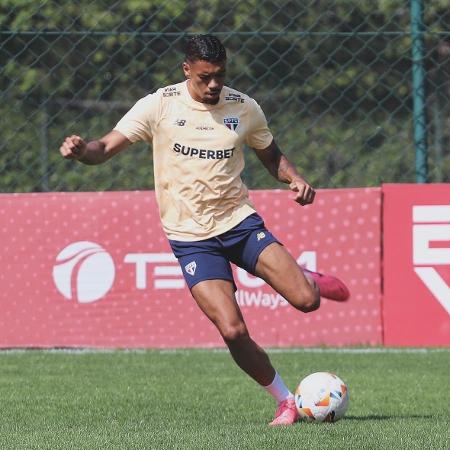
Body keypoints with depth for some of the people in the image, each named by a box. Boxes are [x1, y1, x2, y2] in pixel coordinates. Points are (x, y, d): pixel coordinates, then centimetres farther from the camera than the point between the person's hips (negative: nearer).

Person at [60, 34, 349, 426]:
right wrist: (81, 150, -32)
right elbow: (106, 148, -9)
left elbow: (272, 156, 18)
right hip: (191, 237, -2)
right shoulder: (160, 106, -6)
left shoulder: (244, 108, 2)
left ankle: (308, 280, 24)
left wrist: (294, 178, -4)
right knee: (233, 332, -17)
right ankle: (286, 401, 5)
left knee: (306, 300, -15)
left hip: (239, 221, 2)